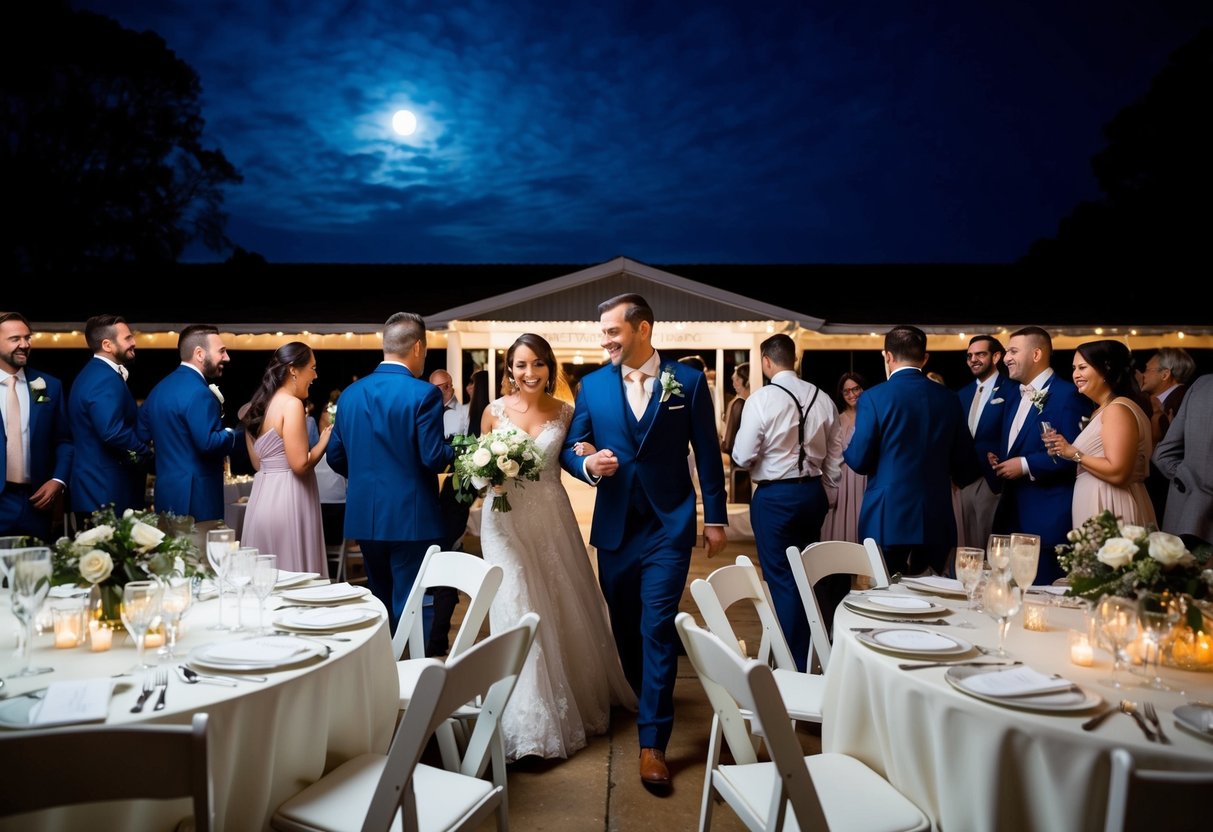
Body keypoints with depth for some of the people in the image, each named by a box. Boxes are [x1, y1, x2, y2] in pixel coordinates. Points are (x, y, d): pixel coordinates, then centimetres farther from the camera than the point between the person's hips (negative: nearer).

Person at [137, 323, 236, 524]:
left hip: (167, 494, 10)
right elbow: (208, 443, -24)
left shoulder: (161, 387, 13)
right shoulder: (198, 392, -16)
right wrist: (233, 434, -7)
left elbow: (141, 434, 16)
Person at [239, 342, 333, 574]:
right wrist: (325, 439, -4)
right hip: (287, 500, -9)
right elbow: (300, 464, -19)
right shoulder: (291, 404, -14)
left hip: (263, 497, 9)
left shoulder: (258, 405, 13)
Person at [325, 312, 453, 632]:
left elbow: (336, 456, 11)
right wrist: (452, 452, 4)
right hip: (411, 518, -6)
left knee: (380, 605, 19)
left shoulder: (350, 394, 5)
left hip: (365, 516, 6)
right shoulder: (424, 394, -13)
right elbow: (434, 458, -18)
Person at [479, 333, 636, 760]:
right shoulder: (494, 412, -2)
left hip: (552, 517, 2)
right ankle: (530, 720, 12)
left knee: (566, 610, 11)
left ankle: (574, 699, 36)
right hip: (507, 520, -1)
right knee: (518, 609, -1)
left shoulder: (565, 412, 0)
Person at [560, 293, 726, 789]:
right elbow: (569, 449, 7)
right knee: (625, 626, 15)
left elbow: (707, 453, 1)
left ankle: (652, 742, 2)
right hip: (615, 525, 3)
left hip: (668, 525, -3)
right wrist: (587, 464, -15)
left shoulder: (688, 381, -3)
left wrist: (716, 518, 2)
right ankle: (649, 702, 39)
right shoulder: (593, 385, 3)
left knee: (657, 627, -7)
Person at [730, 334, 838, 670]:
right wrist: (828, 491, 19)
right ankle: (812, 652, 31)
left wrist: (759, 458, 9)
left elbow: (743, 457, -14)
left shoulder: (762, 399, -14)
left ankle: (795, 665, 12)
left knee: (782, 580, 4)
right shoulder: (822, 399, 1)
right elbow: (834, 456, 7)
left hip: (774, 497, -5)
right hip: (814, 492, 6)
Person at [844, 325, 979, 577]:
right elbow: (964, 461, 9)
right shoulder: (947, 398, 4)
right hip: (935, 519, 4)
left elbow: (858, 460, -10)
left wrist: (846, 452, 12)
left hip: (887, 518, -4)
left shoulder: (873, 397, -9)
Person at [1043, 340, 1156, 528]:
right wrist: (1064, 449, 6)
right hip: (1097, 506, 10)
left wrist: (1074, 453, -14)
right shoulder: (1105, 409, 18)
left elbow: (1117, 473, -23)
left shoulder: (1118, 409, -14)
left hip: (1111, 511, -10)